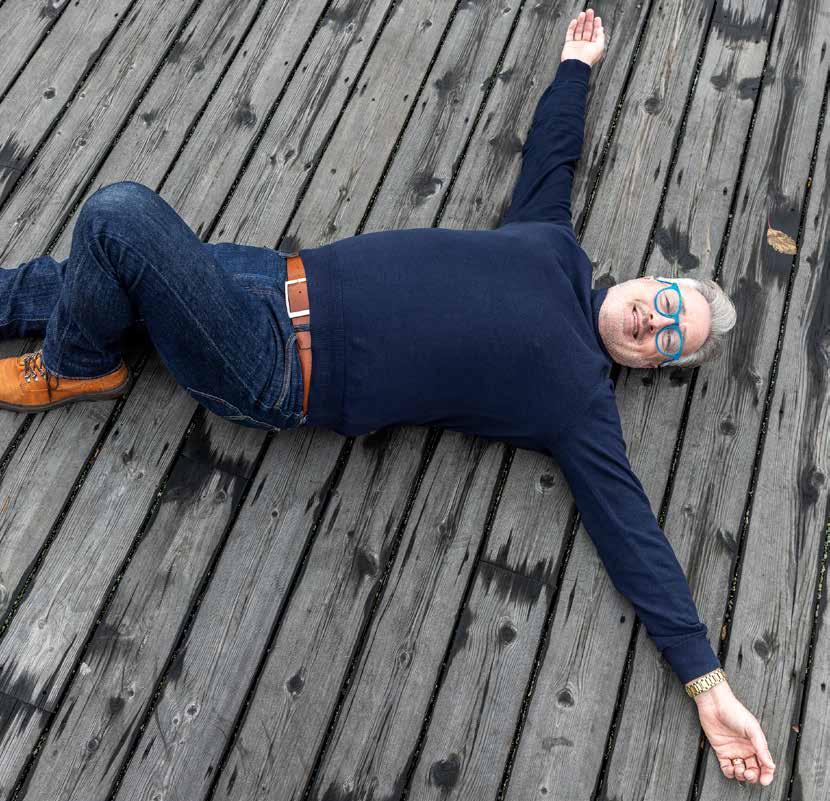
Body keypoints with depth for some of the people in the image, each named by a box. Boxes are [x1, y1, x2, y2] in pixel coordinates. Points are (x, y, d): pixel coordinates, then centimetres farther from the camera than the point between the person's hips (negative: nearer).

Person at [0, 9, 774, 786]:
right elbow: (550, 150, 26)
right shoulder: (555, 246, 10)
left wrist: (709, 684, -12)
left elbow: (630, 531, -9)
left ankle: (74, 372, 9)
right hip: (283, 279, 6)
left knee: (119, 214, -18)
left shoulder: (579, 400, -6)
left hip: (270, 372, -6)